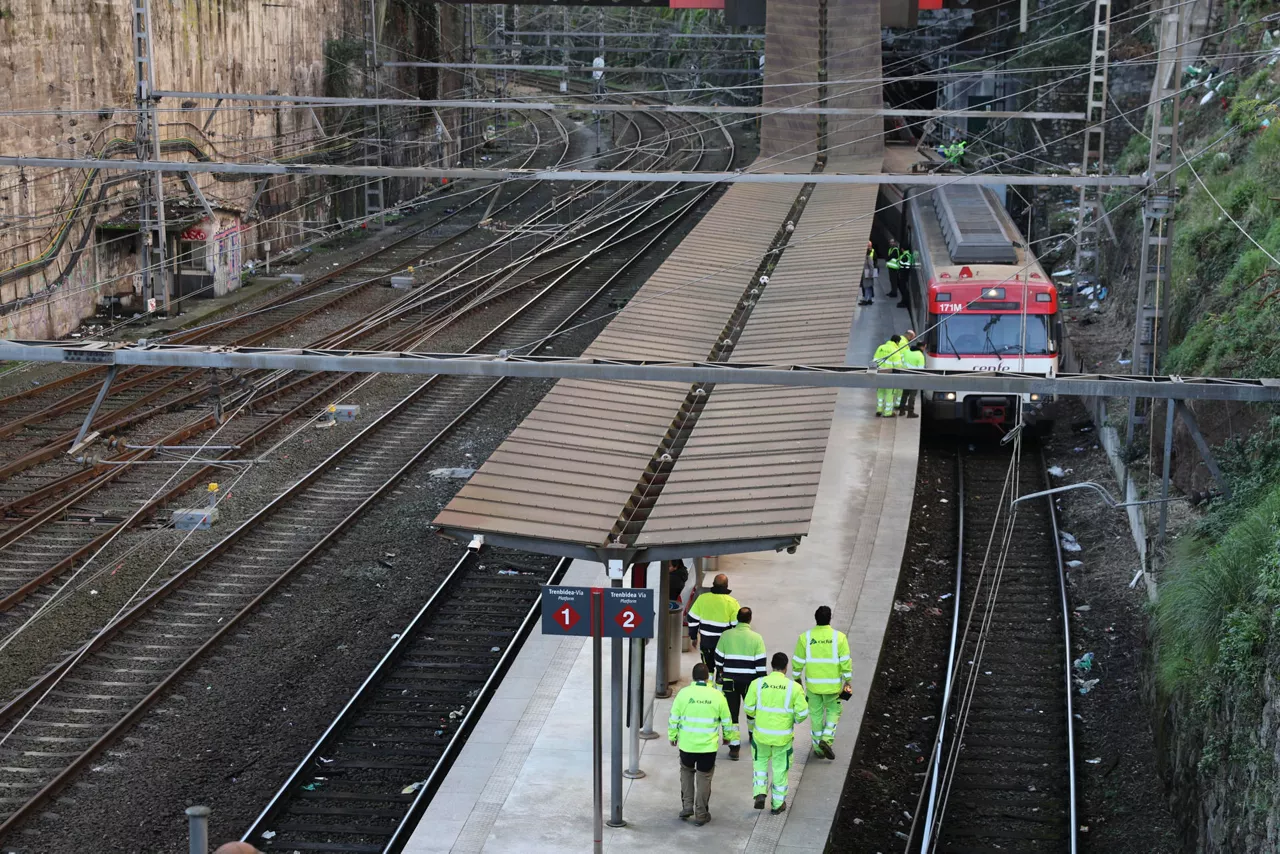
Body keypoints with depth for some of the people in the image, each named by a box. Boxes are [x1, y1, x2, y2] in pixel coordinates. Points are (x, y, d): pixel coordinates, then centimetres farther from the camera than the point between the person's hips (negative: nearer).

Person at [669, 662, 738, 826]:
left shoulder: (684, 693, -9)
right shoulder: (717, 696, -7)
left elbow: (674, 718, -2)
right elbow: (726, 721, 3)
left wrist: (672, 736, 14)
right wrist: (727, 736, 21)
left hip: (687, 744, 1)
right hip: (708, 746, 0)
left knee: (686, 771, 24)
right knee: (704, 778, 10)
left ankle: (687, 806, 19)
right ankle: (701, 814, 15)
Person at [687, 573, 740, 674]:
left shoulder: (702, 598, -5)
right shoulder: (731, 602, -13)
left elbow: (692, 619, 3)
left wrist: (693, 636, 15)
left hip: (705, 642, 2)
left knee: (707, 667, 18)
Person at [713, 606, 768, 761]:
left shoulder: (726, 635, -3)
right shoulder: (756, 638, -8)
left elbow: (719, 659, 4)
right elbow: (760, 664, -7)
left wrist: (719, 675, 19)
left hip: (729, 680, 0)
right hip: (749, 681, 0)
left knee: (731, 713, 3)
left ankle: (734, 746, -2)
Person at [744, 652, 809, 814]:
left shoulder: (757, 684, -9)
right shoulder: (794, 687, -12)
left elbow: (749, 709, -5)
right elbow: (802, 713, -10)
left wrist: (751, 727, 13)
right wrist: (794, 721, 12)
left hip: (761, 734, 1)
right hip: (783, 737, -1)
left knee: (760, 762, 24)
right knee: (780, 768, 14)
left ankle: (759, 794, 10)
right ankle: (778, 804, 24)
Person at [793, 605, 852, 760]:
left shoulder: (805, 637, -7)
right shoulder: (839, 637, -10)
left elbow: (798, 661, -2)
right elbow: (846, 661, -9)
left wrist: (797, 679, 12)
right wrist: (848, 681, 1)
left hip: (812, 683, 1)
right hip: (833, 684, -1)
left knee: (816, 713, 14)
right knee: (833, 710, 17)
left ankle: (818, 747, 20)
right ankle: (827, 739, -3)